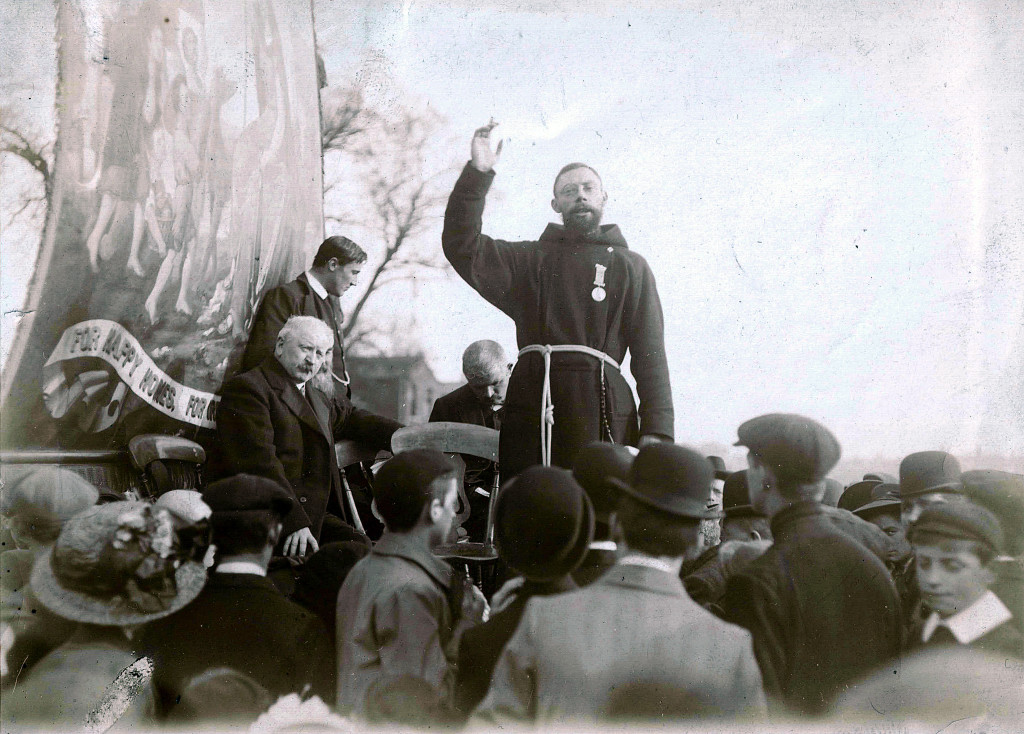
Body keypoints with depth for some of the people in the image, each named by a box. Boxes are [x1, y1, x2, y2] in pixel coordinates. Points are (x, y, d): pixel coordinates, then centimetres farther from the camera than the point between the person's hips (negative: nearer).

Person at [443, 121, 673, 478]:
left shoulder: (630, 266, 19)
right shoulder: (530, 260, 22)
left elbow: (649, 352, 9)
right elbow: (462, 246, 7)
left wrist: (656, 429, -3)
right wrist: (478, 173, -1)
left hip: (600, 404, -1)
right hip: (530, 403, 1)